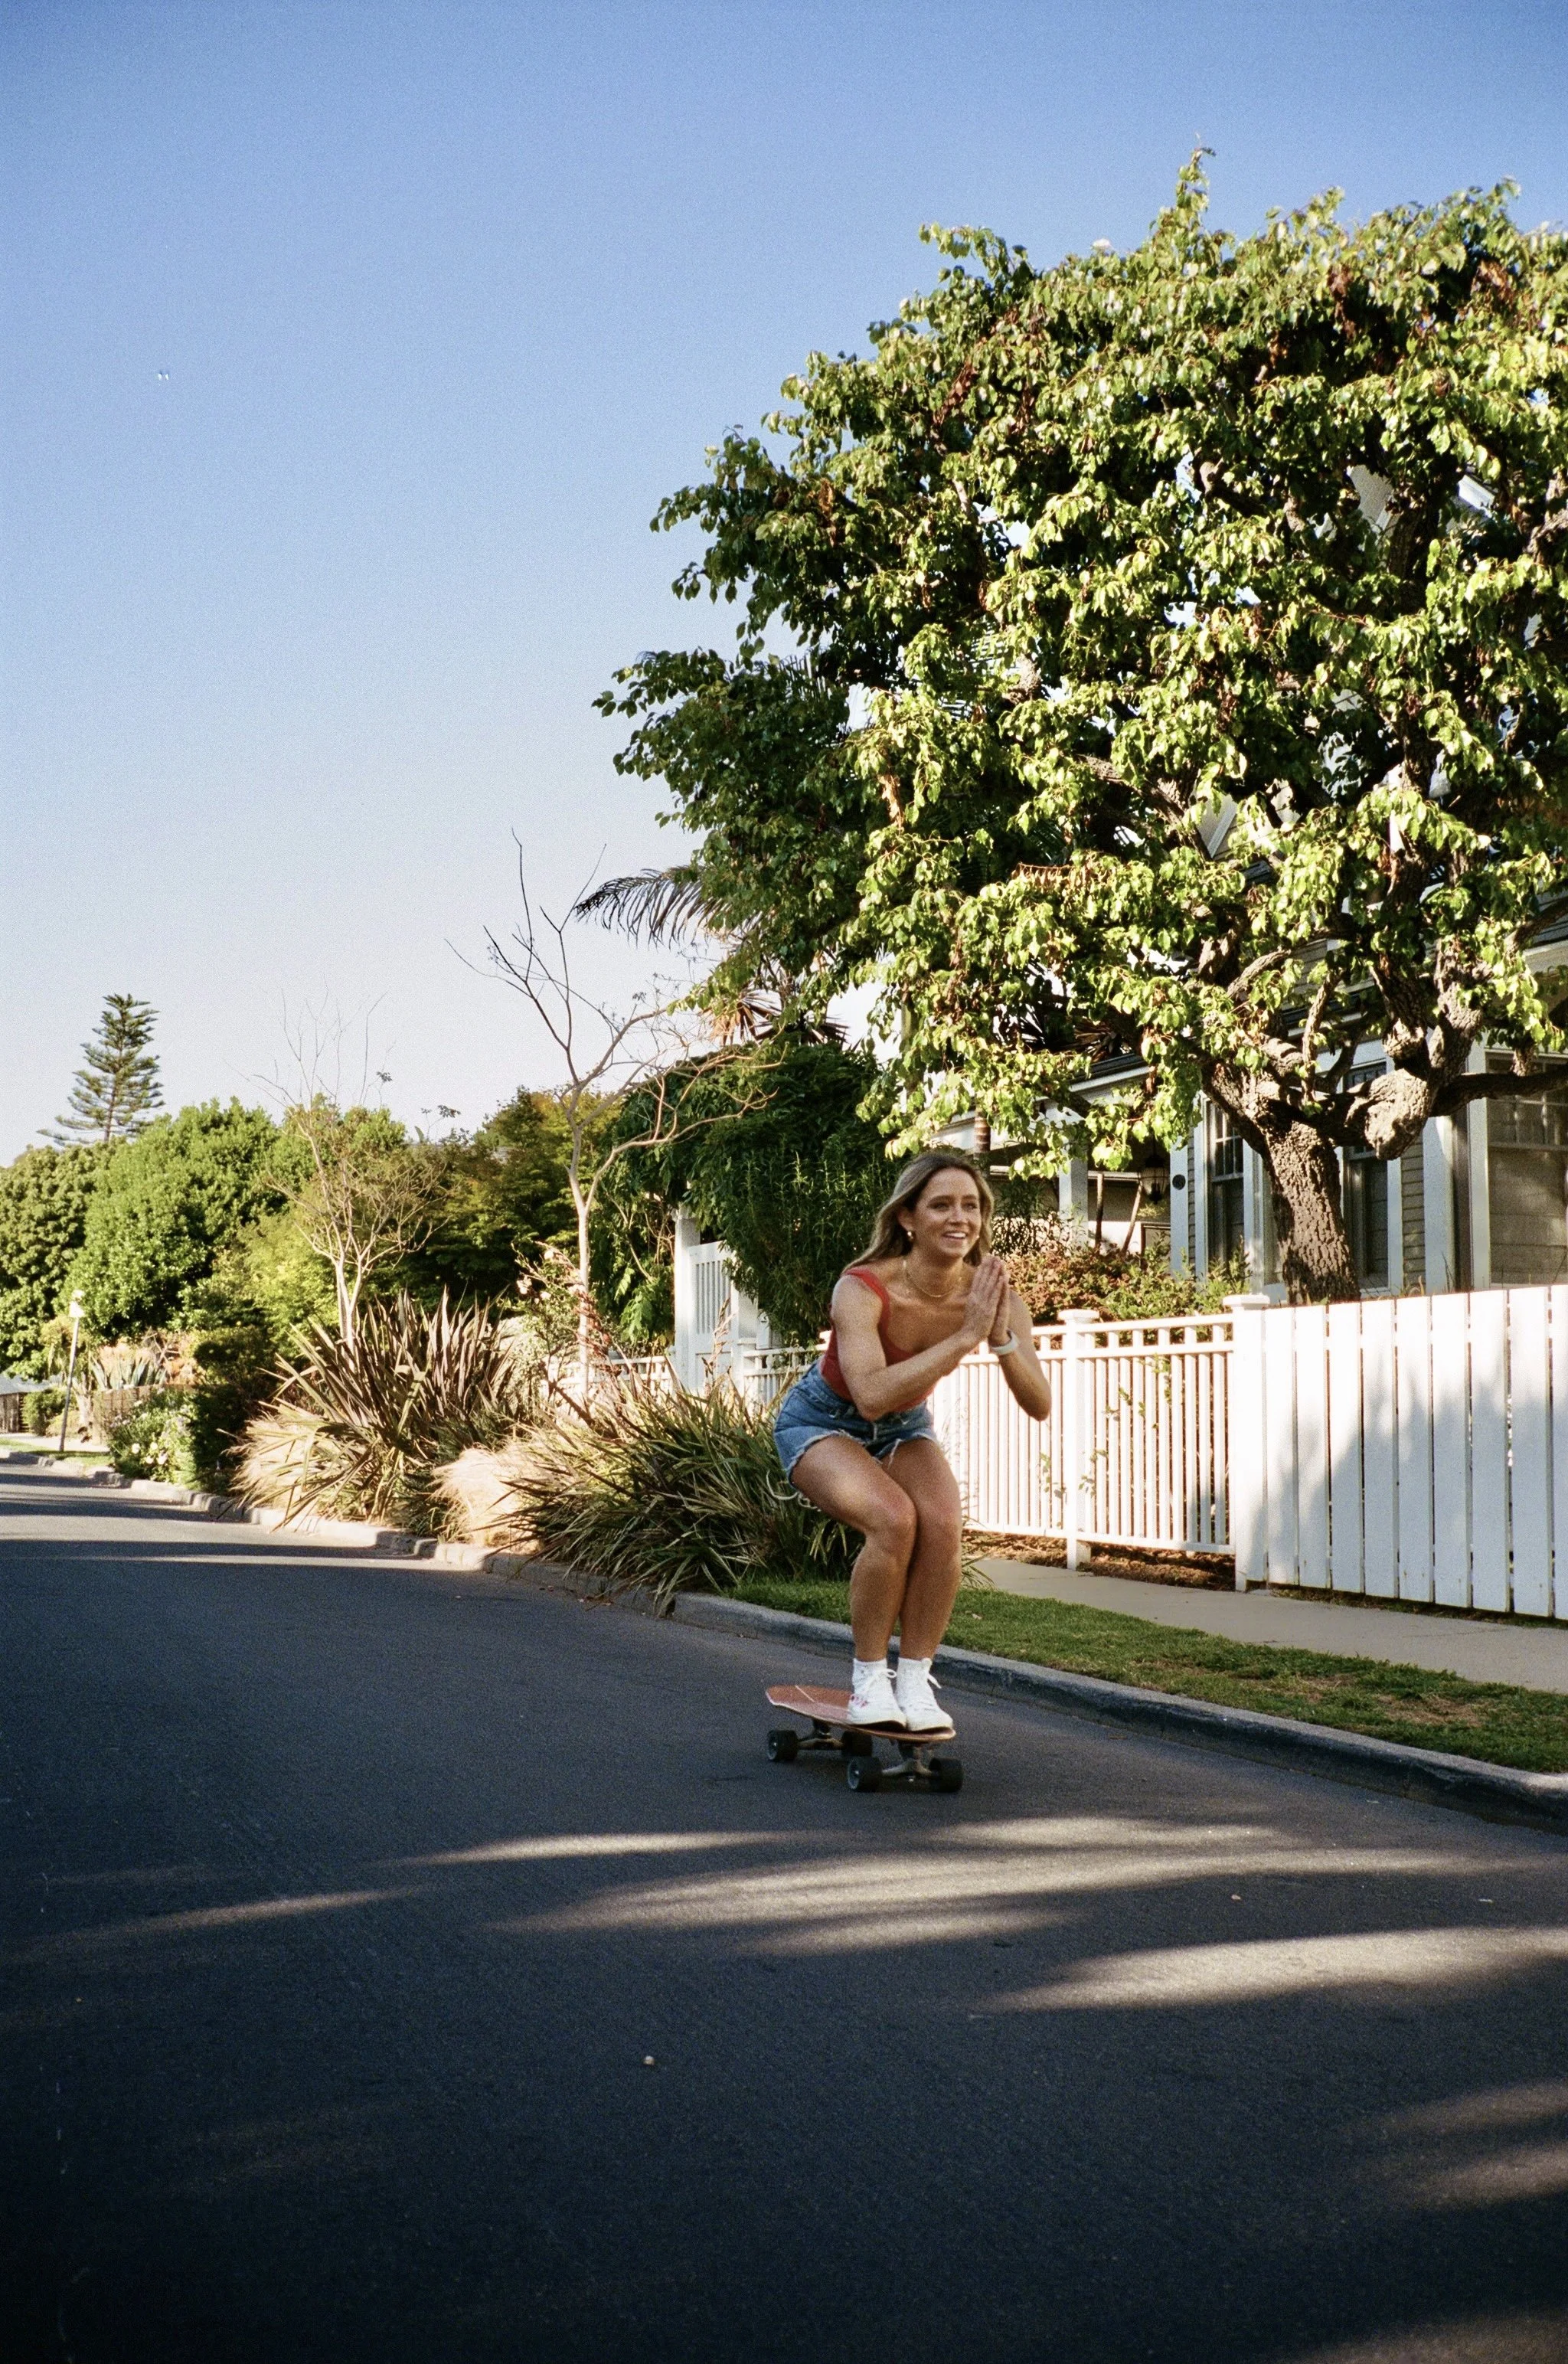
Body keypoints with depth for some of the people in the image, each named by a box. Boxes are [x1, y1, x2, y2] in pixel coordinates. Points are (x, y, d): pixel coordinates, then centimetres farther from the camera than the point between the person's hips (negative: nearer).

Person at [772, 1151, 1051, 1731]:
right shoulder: (864, 1289, -32)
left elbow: (1039, 1405, -23)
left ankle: (915, 1680, -9)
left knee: (943, 1522, -26)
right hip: (822, 1422, -4)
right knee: (893, 1519, -31)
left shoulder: (991, 1292, -19)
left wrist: (1002, 1339, -39)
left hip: (904, 1427, 4)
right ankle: (869, 1680, -12)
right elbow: (871, 1395, -47)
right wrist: (964, 1338, -46)